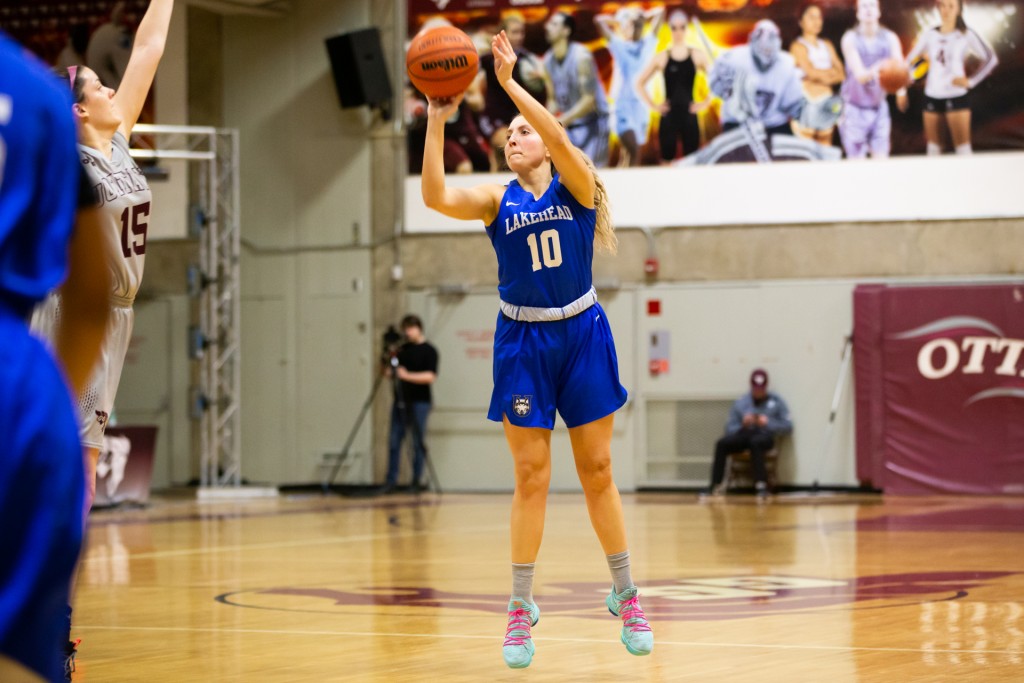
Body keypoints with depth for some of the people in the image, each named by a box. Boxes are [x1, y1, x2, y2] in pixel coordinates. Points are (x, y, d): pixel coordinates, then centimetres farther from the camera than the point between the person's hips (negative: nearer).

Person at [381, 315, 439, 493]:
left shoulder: (429, 351, -4)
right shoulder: (403, 349, 14)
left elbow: (431, 376, -14)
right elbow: (390, 371, 19)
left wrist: (407, 376, -20)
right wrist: (391, 368, -4)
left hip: (419, 402, -6)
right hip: (400, 401, 6)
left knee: (418, 443, -1)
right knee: (394, 441, 2)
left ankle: (417, 481, 6)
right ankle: (391, 481, 5)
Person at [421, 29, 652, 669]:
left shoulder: (575, 185, -2)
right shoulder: (498, 201, 2)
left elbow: (561, 141, -24)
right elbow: (436, 196, -16)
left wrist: (510, 82, -29)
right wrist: (437, 120, -23)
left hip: (582, 334, -1)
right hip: (523, 341, 1)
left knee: (598, 471, 4)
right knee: (531, 477, 1)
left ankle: (626, 595, 16)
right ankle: (522, 607, 6)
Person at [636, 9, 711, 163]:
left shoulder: (697, 56, 0)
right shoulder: (662, 57, 1)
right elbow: (640, 83, 7)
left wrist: (705, 103, -3)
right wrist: (653, 106, 0)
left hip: (689, 116, 0)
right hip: (668, 117, 0)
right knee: (667, 161, 4)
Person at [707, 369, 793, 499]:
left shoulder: (776, 401, 11)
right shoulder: (740, 403, 15)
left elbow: (788, 426, 5)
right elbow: (729, 429, 11)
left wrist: (769, 423, -10)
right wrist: (743, 424, -9)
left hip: (764, 436, -2)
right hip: (744, 434, 3)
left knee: (755, 442, -40)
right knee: (721, 444, -29)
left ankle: (761, 484, -44)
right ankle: (716, 485, -31)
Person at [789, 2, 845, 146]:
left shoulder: (827, 45, 16)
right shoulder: (798, 46, -4)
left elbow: (841, 73, 8)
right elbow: (810, 71, -17)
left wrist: (821, 76, -10)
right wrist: (831, 72, -1)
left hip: (827, 103, 7)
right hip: (807, 102, -7)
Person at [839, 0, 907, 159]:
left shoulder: (890, 39, -3)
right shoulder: (850, 39, -10)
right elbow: (859, 75, -22)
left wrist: (901, 89, -39)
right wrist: (873, 72, -47)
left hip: (879, 107, 3)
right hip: (856, 108, -2)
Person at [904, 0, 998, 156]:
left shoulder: (967, 35, -3)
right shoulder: (930, 34, 6)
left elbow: (991, 59, -1)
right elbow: (911, 59, 14)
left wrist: (971, 81, -7)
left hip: (957, 95, -4)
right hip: (932, 95, 4)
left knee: (962, 145, -10)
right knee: (932, 145, 9)